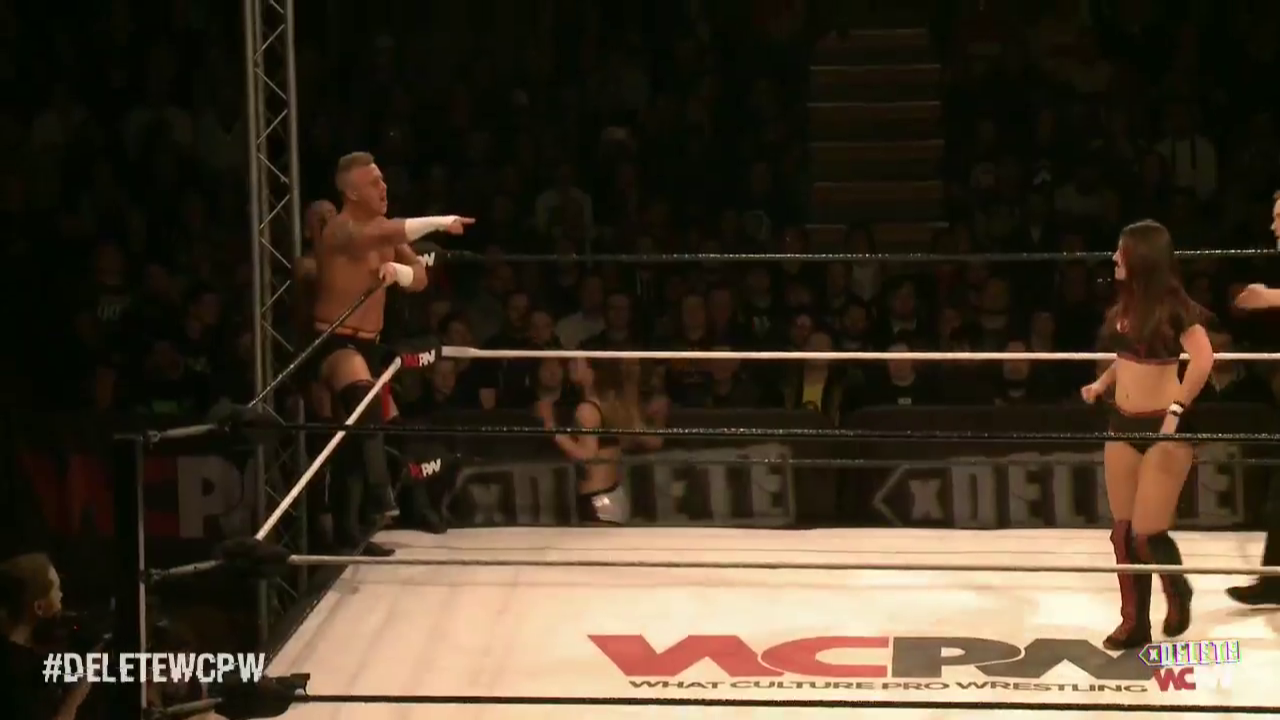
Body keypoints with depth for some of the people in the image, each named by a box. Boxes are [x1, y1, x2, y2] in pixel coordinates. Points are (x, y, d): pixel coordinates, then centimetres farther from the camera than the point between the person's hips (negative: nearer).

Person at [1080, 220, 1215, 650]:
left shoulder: (1174, 306, -14)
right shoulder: (1125, 304, 9)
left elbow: (1203, 359, -25)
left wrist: (1177, 410, -26)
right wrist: (1102, 384, 5)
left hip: (1163, 426, -7)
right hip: (1124, 425, 7)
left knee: (1147, 532, -6)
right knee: (1123, 532, 7)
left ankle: (1178, 592, 22)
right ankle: (1135, 621, 16)